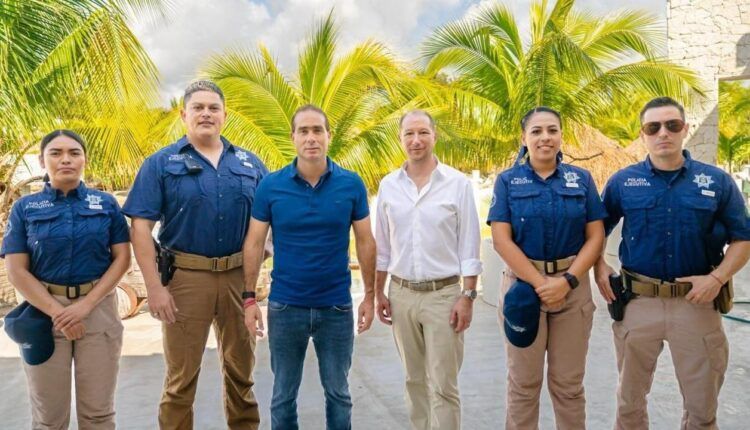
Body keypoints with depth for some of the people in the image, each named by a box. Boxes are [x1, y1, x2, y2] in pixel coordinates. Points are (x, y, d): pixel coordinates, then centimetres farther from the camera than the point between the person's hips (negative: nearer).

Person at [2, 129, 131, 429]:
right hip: (44, 310, 0)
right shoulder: (25, 208, 4)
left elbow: (122, 258, -1)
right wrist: (56, 311, -13)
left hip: (98, 309, 0)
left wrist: (87, 304, -12)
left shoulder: (106, 203, 5)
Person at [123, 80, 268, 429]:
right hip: (185, 276, -3)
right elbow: (141, 228, -6)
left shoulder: (249, 163, 8)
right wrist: (154, 287, -12)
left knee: (241, 367, 16)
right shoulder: (161, 163, 0)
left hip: (240, 275, 3)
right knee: (181, 374, 8)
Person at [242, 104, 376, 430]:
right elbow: (254, 244, -1)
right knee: (283, 395, 15)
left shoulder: (351, 184, -5)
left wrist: (370, 295, 0)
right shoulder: (271, 186, -6)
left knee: (338, 393, 16)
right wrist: (249, 298, -4)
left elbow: (365, 242, 2)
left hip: (337, 306, 0)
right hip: (285, 307, 0)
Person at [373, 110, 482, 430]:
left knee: (443, 386, 1)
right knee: (415, 380, 16)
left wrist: (468, 296, -9)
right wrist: (379, 292, 8)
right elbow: (382, 245, 9)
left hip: (443, 294, -3)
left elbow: (469, 246, -5)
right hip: (402, 294, 3)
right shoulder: (388, 185, 4)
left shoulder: (458, 183, -6)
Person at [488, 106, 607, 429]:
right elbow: (501, 239, -8)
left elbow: (595, 236, 0)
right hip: (523, 284, -1)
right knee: (524, 382, 9)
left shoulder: (581, 179, 5)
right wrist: (539, 283, -14)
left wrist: (568, 281, -13)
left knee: (568, 382, 11)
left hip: (573, 286, 1)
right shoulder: (508, 181, 0)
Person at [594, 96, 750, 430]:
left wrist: (717, 278, -11)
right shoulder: (622, 181, -1)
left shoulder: (717, 181, -1)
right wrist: (599, 267, -5)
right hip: (637, 301, 0)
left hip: (696, 303, 0)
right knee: (630, 399, 17)